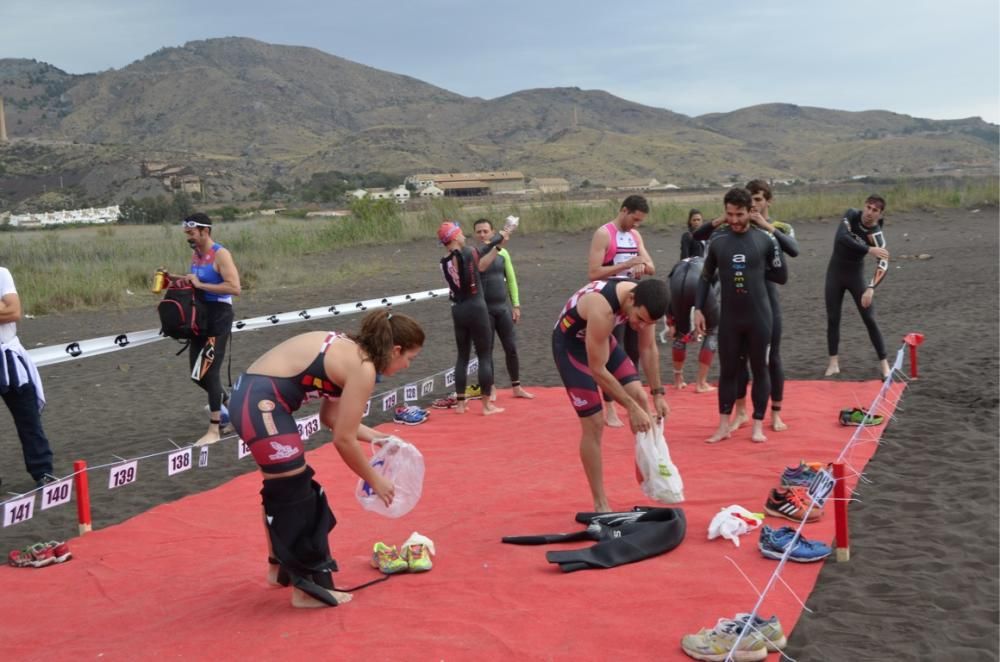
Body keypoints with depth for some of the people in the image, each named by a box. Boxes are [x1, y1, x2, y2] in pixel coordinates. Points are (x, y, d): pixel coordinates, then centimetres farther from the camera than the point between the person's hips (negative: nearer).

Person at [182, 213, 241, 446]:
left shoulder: (220, 254, -13)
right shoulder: (196, 255, 11)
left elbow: (234, 287, -23)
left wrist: (200, 285, -23)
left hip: (219, 318, -8)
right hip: (200, 318, 8)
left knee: (209, 372, -9)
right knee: (197, 373, 11)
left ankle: (215, 430, -1)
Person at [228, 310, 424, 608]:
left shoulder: (349, 350, 15)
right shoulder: (363, 368, -11)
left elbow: (331, 417, 21)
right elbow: (344, 440, -9)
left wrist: (376, 438, 22)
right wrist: (375, 481, 3)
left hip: (249, 395, 10)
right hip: (261, 404, -10)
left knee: (285, 490, 24)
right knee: (297, 495, 2)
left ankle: (281, 566, 40)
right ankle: (309, 586, 13)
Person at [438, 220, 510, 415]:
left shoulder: (445, 262, 6)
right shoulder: (466, 253, -15)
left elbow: (480, 265, 12)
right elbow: (484, 249, 5)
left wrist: (498, 246, 17)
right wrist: (500, 236, 24)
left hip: (458, 311, 7)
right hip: (476, 309, -7)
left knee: (462, 356, 15)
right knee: (485, 357, 2)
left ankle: (460, 403, 18)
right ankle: (487, 405, 6)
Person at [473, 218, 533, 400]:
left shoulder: (502, 253, 5)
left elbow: (511, 279, 10)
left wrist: (516, 305, 6)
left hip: (503, 307, 3)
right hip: (483, 309, -3)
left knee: (511, 348, 6)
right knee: (487, 350, 3)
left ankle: (516, 387, 18)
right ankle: (490, 389, 16)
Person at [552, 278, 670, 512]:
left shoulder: (644, 300, -18)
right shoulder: (602, 309, -40)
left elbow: (648, 348, -2)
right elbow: (598, 370, -32)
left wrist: (657, 394, -3)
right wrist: (631, 407, -29)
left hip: (602, 338, 7)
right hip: (570, 343, -7)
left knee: (639, 396, -3)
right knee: (594, 424, -8)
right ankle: (600, 504, 4)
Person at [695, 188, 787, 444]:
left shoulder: (765, 240, -5)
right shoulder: (717, 241, 0)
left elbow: (781, 276, 2)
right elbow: (706, 277, 8)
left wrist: (757, 270, -3)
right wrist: (698, 309, 2)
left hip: (759, 317, -1)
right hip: (729, 318, 1)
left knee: (760, 370, 7)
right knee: (727, 371, 7)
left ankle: (758, 425, 17)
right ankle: (724, 426, 15)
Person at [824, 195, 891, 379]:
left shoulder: (877, 235, -22)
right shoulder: (852, 215, -16)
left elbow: (883, 265, -34)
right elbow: (841, 238, -33)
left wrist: (871, 288, -49)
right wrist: (869, 250, -41)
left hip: (856, 274, -2)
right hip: (835, 272, 2)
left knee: (870, 320, -4)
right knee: (833, 319, 4)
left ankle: (883, 362, 5)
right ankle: (833, 361, 13)